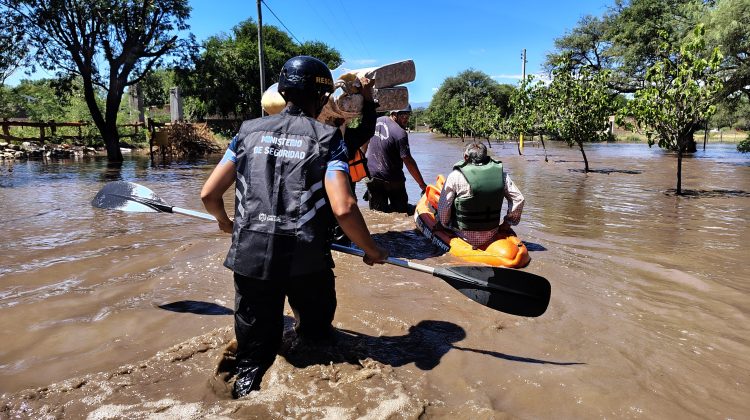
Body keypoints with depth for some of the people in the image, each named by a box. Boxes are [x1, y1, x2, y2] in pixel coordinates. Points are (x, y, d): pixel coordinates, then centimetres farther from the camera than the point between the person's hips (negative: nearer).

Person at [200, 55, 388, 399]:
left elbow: (209, 194, 7)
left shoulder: (249, 131, 8)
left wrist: (225, 221, 28)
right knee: (318, 337, 22)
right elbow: (343, 209, -16)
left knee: (254, 352, 18)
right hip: (306, 262, -2)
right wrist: (371, 250, 0)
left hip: (250, 257, 3)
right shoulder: (327, 138, -3)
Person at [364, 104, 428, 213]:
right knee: (401, 211, 9)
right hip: (392, 180, -6)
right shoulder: (400, 133, -20)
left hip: (371, 176, 6)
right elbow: (408, 161, -21)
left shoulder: (376, 122, 1)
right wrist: (422, 184, -15)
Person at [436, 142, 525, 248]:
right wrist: (508, 222, 13)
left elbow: (443, 206, -12)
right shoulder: (501, 174, -4)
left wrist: (445, 224, 6)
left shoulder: (455, 176, -14)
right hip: (491, 235, 4)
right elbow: (518, 199, 2)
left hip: (464, 236, -4)